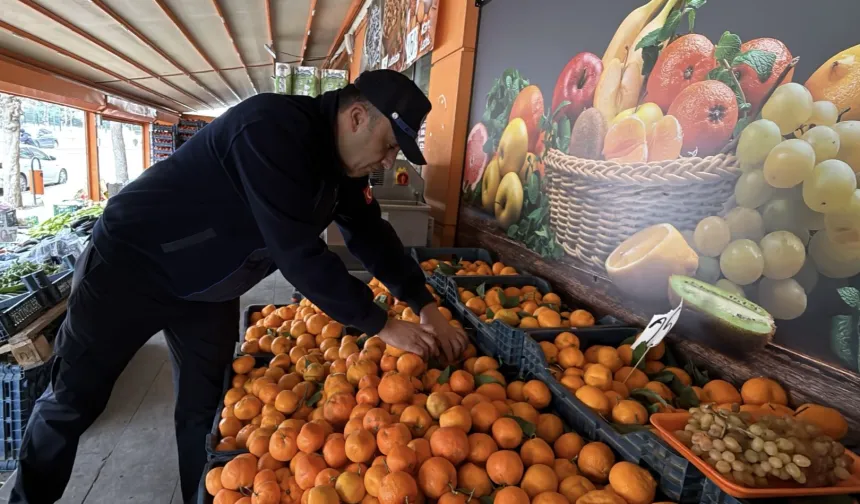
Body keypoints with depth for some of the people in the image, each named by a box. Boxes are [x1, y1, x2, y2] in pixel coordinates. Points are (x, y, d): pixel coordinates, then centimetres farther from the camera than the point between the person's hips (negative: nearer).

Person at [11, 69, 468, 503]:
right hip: (131, 265, -7)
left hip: (207, 289, 7)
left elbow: (372, 234, 3)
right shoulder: (274, 129, -31)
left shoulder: (342, 161, -3)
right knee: (72, 402, 9)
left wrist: (426, 308, -4)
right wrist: (379, 324, -26)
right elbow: (297, 251, -35)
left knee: (206, 409, 10)